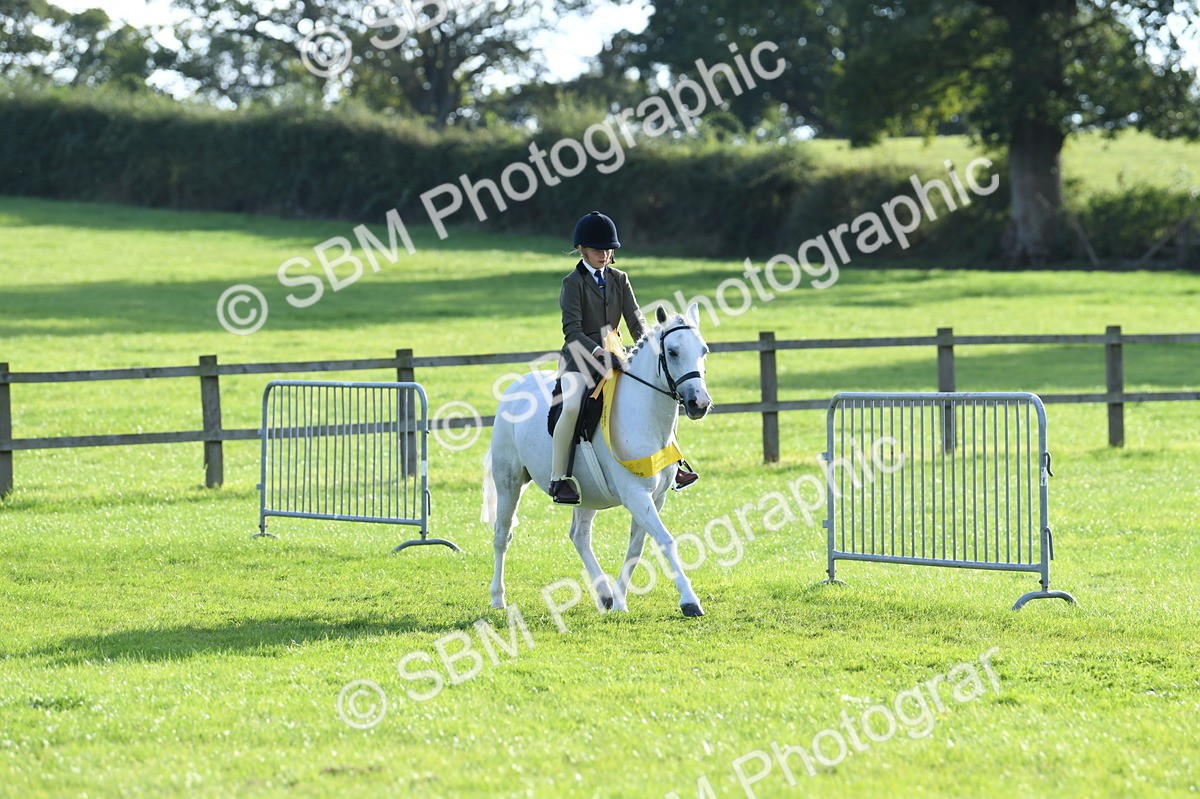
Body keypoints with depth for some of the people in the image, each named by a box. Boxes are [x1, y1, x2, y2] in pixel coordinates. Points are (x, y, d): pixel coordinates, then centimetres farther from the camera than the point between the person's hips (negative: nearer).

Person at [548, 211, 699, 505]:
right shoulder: (573, 282, -6)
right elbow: (572, 329, -16)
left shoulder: (619, 279, 10)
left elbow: (635, 320, 5)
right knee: (572, 405, -33)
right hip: (579, 359, -6)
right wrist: (598, 352, -30)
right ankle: (558, 478, -26)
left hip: (613, 356, 6)